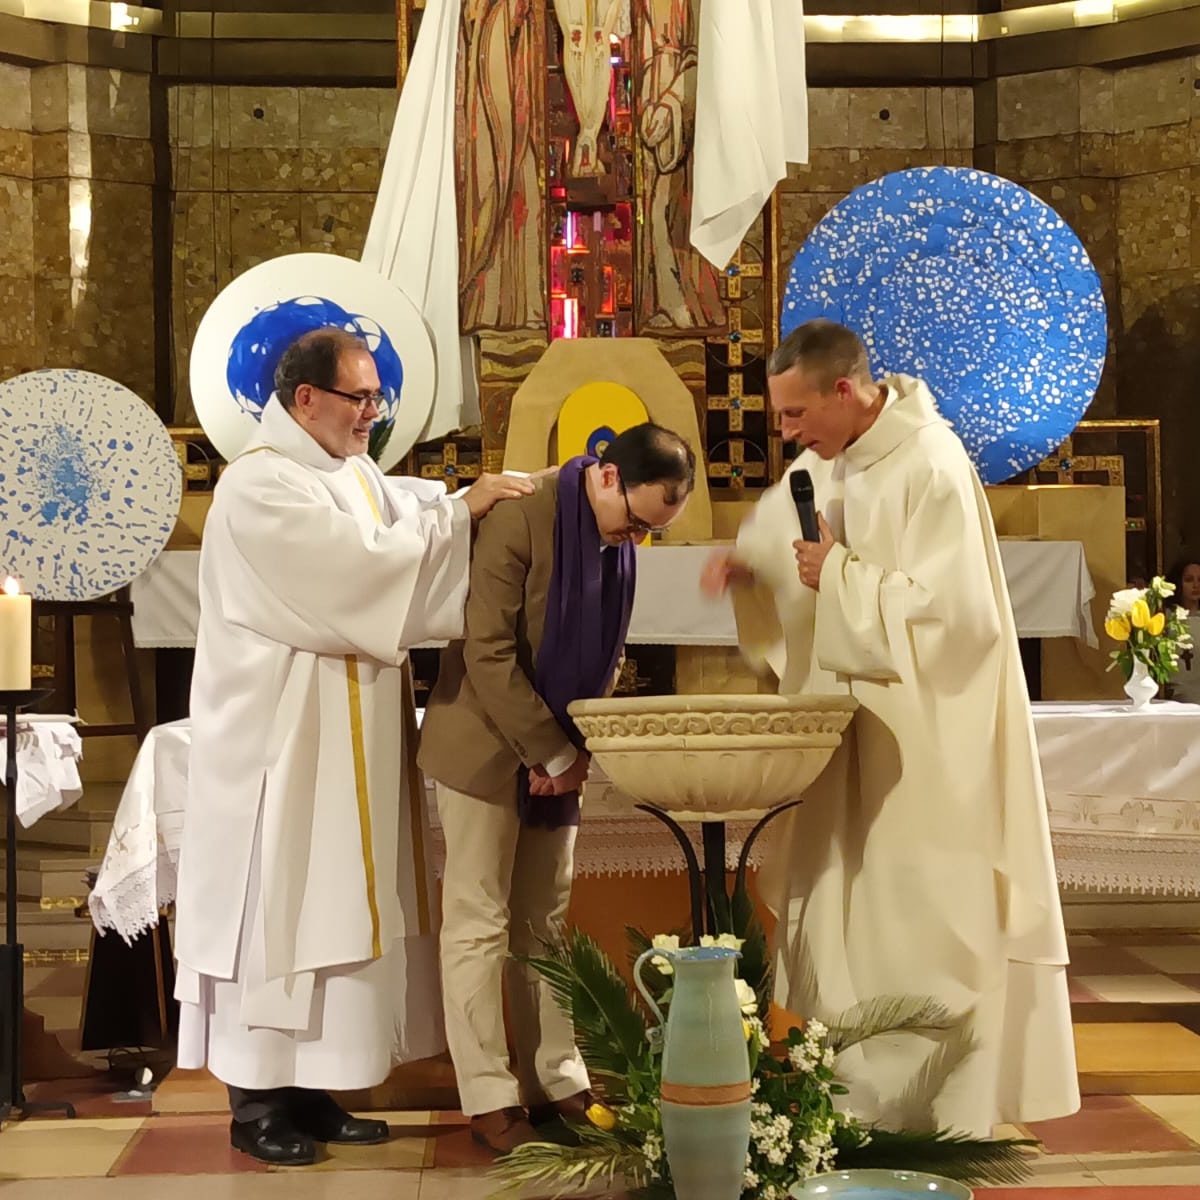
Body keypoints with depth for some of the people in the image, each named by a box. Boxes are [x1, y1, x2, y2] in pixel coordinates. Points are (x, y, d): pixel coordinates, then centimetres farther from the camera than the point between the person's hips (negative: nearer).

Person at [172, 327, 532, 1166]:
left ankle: (309, 1090, 20)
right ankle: (257, 1104, 10)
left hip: (348, 739, 9)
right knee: (278, 905, -1)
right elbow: (362, 566, -23)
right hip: (282, 737, -9)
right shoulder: (261, 486, -16)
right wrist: (464, 512, -17)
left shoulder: (356, 474, 14)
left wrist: (506, 492, -7)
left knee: (332, 905, 11)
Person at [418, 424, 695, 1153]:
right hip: (487, 748, -7)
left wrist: (574, 751, -3)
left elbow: (606, 656, 10)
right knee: (481, 923, -1)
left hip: (559, 751, 7)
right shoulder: (521, 519, -20)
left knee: (544, 922, 11)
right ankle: (490, 1099, 4)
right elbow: (487, 654, -22)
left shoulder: (618, 540, 3)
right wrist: (550, 753, -19)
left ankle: (556, 1081, 18)